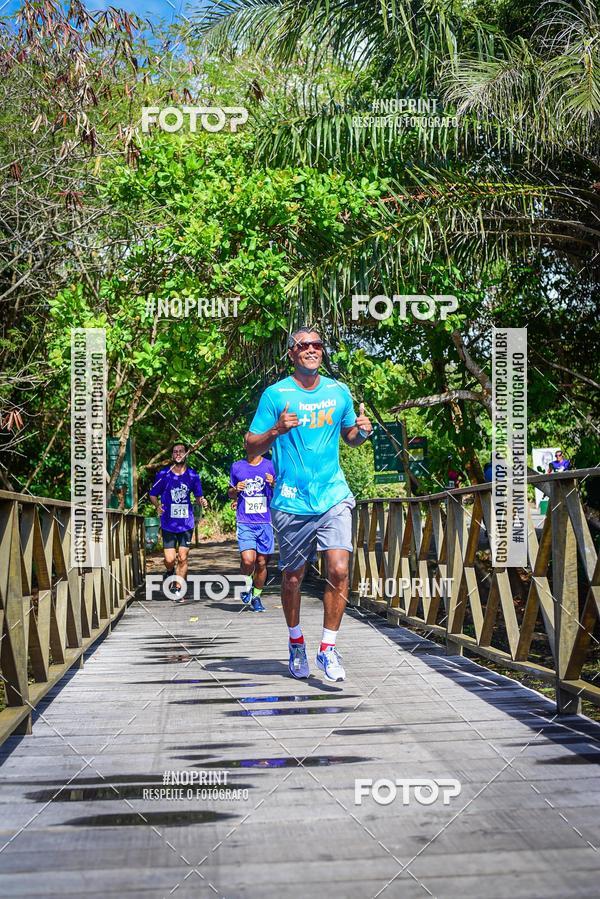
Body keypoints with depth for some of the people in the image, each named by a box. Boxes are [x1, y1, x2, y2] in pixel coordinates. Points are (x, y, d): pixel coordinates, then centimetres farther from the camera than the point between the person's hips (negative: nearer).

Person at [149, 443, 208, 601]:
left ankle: (179, 589, 13)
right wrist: (157, 505, -14)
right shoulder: (163, 474, -3)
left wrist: (202, 501, -11)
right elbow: (153, 495, 6)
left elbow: (198, 496, 12)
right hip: (168, 524, -1)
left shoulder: (193, 475, 2)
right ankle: (169, 572, 29)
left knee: (182, 558, 1)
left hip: (186, 523, 1)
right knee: (169, 560, -5)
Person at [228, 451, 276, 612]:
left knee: (262, 562, 3)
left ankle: (256, 596, 21)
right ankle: (247, 583, 13)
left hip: (265, 522, 0)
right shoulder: (237, 467, 9)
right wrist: (236, 489, -3)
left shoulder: (270, 466, 5)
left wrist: (274, 484, -12)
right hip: (245, 522, 0)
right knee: (248, 559, -16)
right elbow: (230, 493, 19)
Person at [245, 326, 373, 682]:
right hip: (292, 502, -2)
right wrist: (276, 430, -21)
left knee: (339, 570, -14)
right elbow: (252, 447, -2)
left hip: (334, 496, 2)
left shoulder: (338, 392, 8)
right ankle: (296, 643, 32)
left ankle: (328, 647, 0)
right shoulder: (276, 395, -2)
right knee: (292, 578, 9)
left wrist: (362, 431, -1)